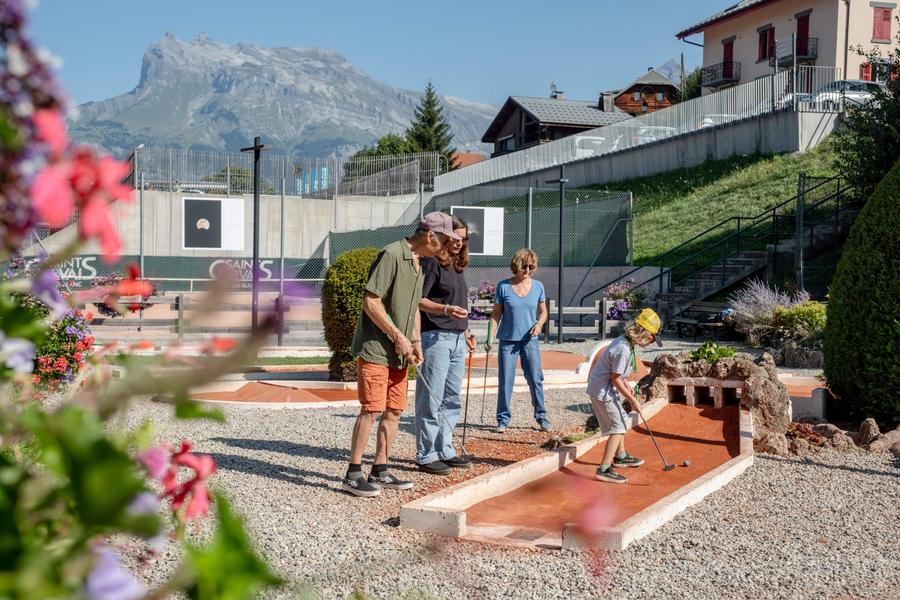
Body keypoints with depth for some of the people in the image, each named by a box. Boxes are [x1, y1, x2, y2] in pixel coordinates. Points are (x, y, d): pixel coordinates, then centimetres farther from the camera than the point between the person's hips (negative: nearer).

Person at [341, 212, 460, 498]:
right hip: (374, 348, -9)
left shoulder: (417, 263, 15)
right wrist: (398, 336, -17)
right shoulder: (392, 254, -15)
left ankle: (380, 471, 19)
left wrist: (415, 341, 12)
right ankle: (353, 474, -2)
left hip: (397, 353, 9)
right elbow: (370, 302, -19)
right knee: (371, 410, -9)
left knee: (394, 410, 9)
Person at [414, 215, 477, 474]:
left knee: (452, 399, 12)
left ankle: (445, 450, 21)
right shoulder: (432, 262, -7)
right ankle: (426, 455, 0)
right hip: (435, 337, -9)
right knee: (431, 400, -5)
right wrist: (445, 309, -30)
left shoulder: (457, 266, 18)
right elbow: (419, 300, -16)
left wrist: (464, 334, 22)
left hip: (457, 339, 9)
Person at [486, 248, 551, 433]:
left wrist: (539, 324, -8)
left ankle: (541, 417, 14)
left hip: (530, 341, 1)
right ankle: (503, 419, 11)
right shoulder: (503, 286, -2)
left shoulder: (538, 286, 3)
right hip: (508, 340, -1)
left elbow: (543, 312, 12)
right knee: (505, 382, 1)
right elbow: (496, 314, 2)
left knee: (536, 380, 1)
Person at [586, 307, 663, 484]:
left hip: (605, 388, 10)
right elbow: (615, 379, -21)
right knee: (617, 428, -8)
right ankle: (604, 469, -7)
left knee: (620, 420, 23)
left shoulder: (624, 341, 4)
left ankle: (620, 456, 40)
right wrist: (632, 400, -14)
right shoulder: (623, 350, -26)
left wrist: (626, 384, 10)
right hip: (602, 391, -10)